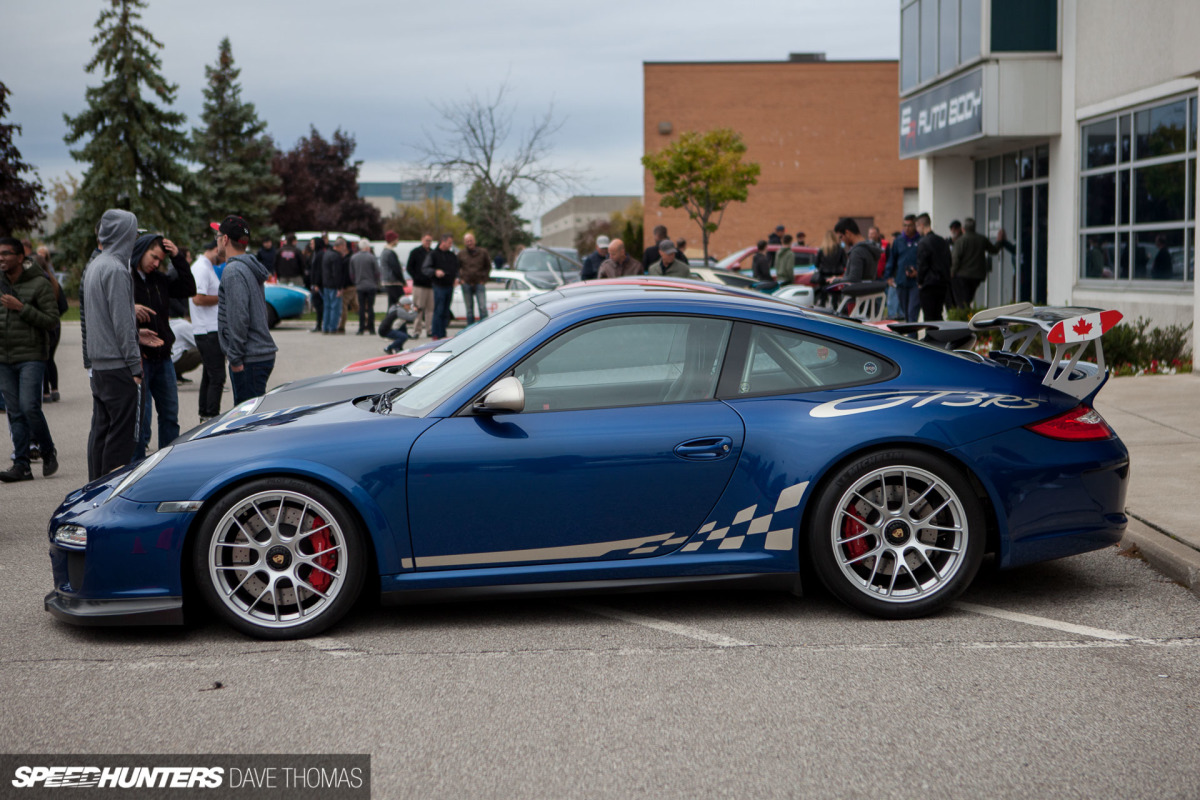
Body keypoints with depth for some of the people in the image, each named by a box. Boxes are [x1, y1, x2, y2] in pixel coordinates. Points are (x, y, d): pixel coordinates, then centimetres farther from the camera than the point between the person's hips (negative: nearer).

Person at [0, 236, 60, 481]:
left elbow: (52, 321, -10)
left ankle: (48, 452, 7)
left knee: (29, 406, -14)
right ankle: (21, 465, 7)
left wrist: (21, 308, -18)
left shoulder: (40, 284, -6)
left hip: (31, 357, -5)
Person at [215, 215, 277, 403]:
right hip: (264, 354, 10)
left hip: (249, 360, -10)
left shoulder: (233, 271, -14)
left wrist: (235, 358, -16)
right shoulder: (250, 268, 18)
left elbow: (238, 317, -20)